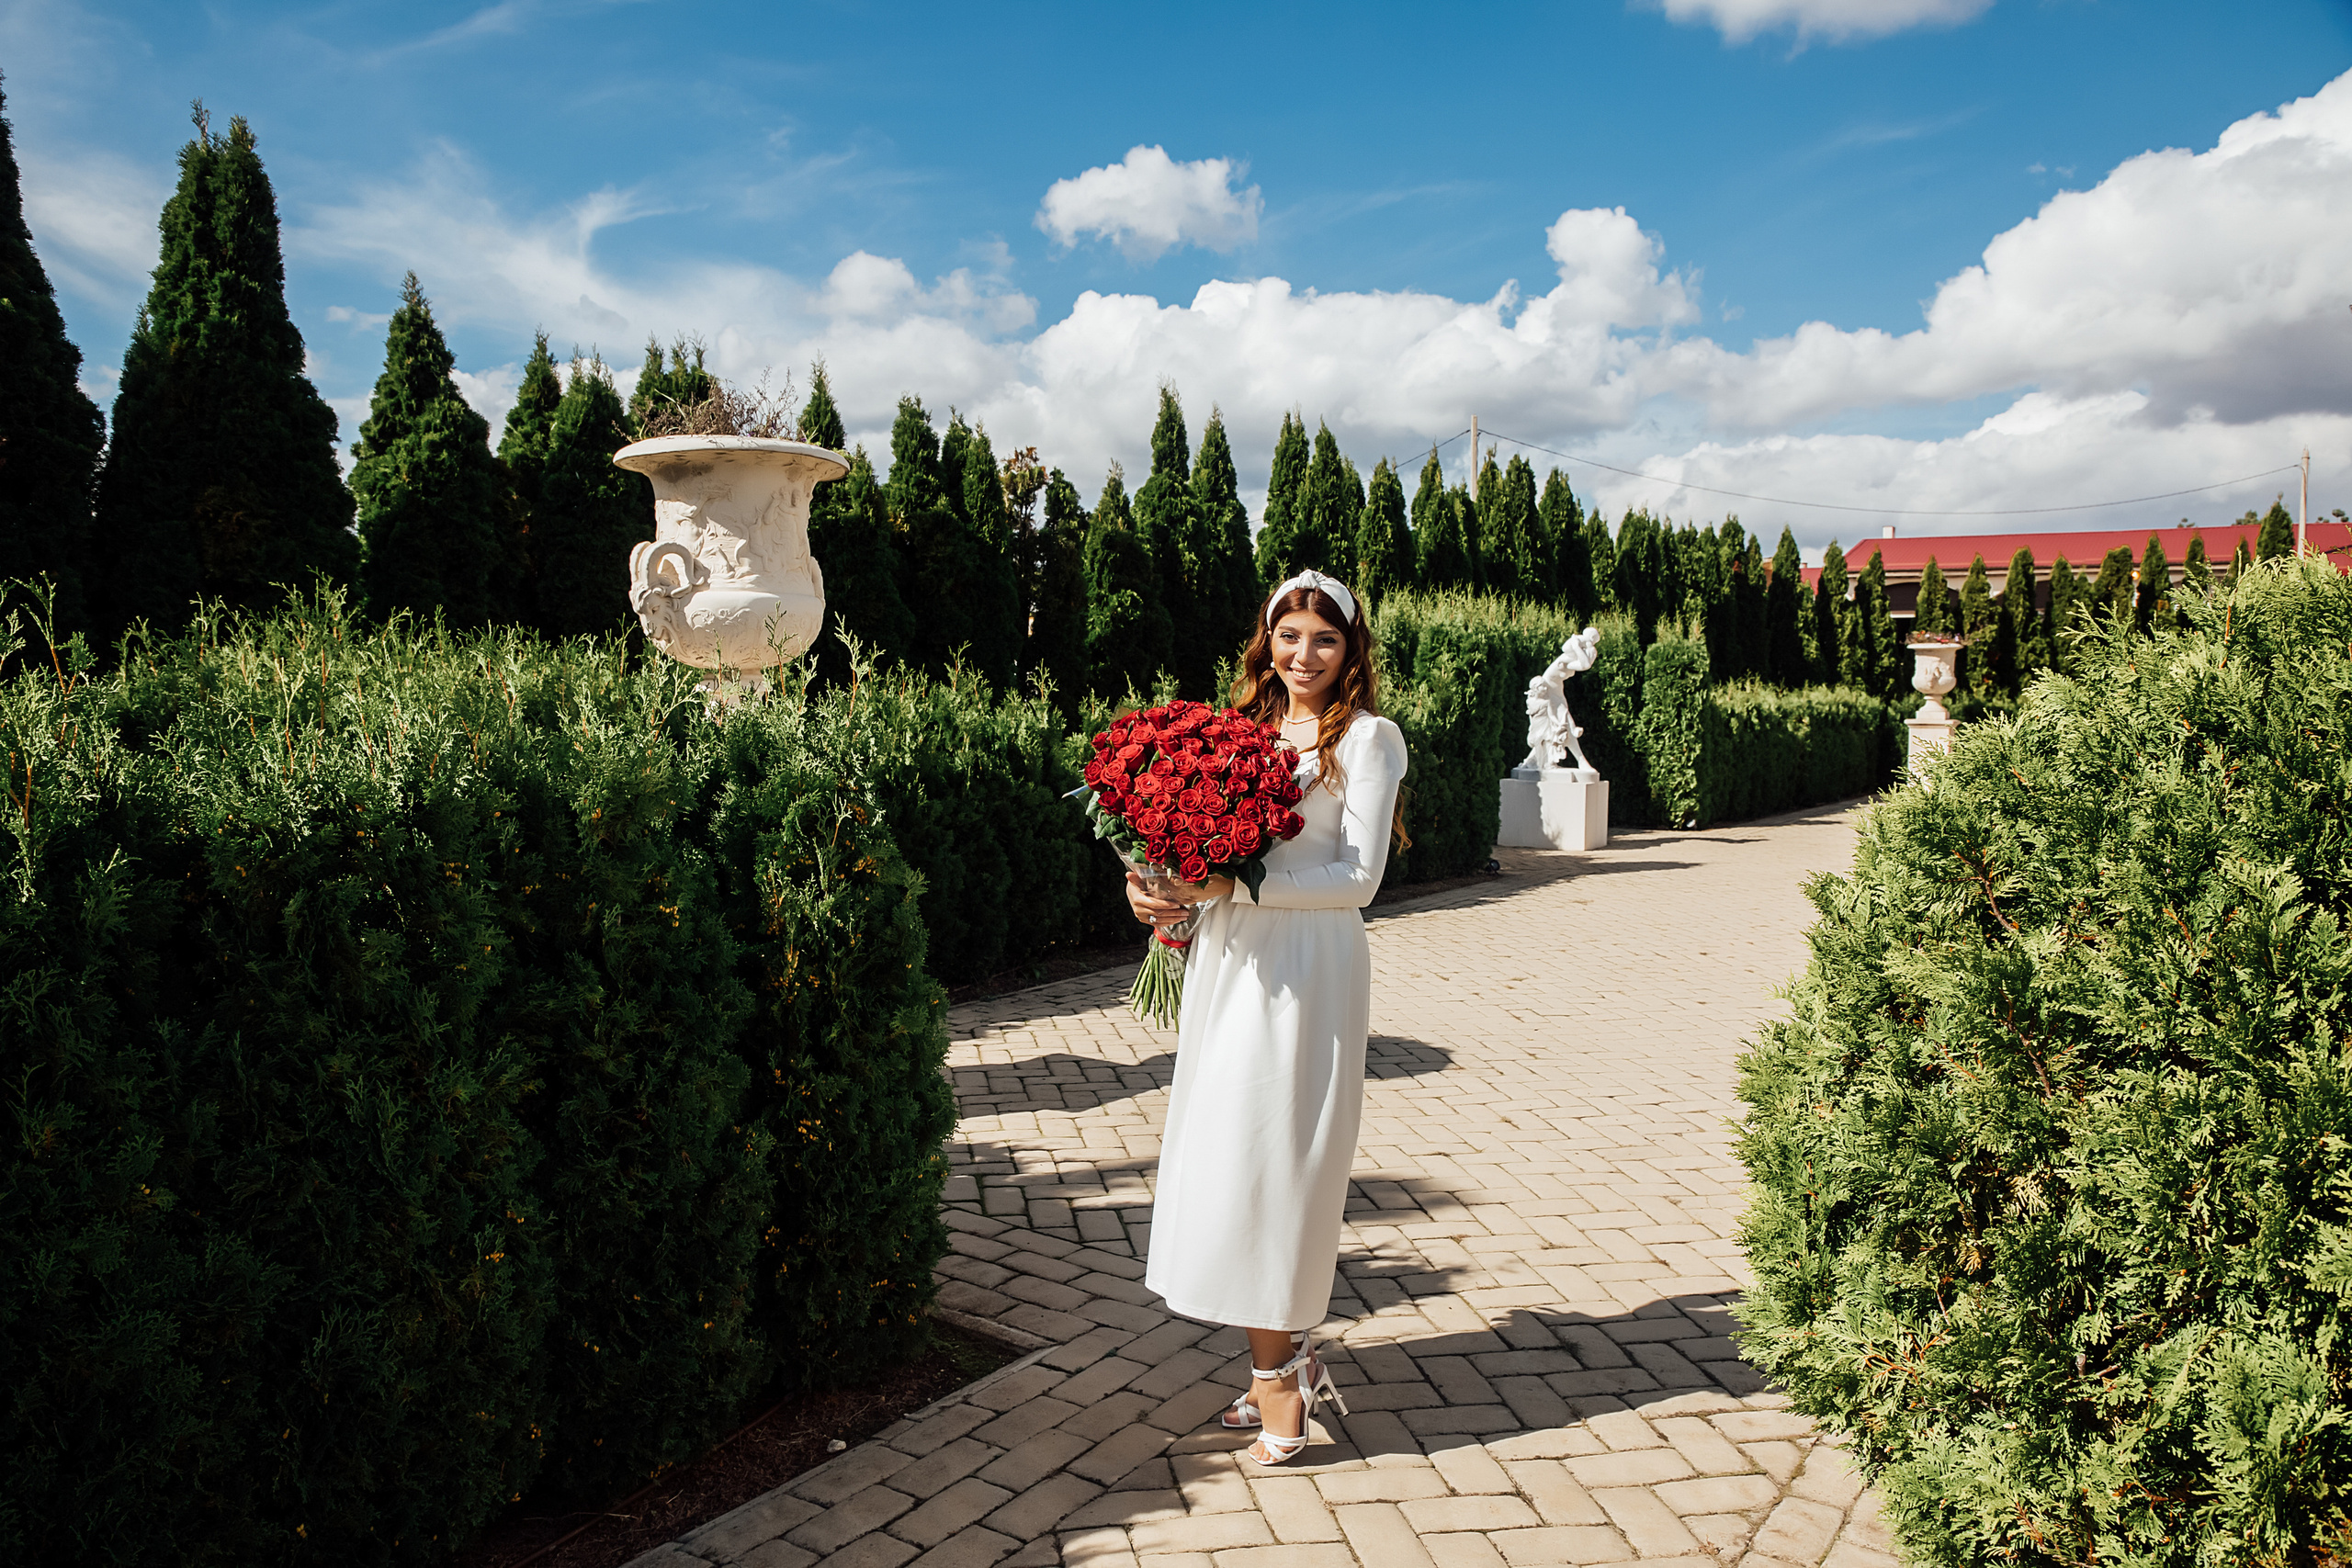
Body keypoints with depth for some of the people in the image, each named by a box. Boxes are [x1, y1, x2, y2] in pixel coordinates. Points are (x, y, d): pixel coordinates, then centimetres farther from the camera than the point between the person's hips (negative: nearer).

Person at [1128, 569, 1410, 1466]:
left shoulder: (1366, 738, -3)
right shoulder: (1246, 727, 15)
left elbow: (1359, 877, -11)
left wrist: (1233, 886, -18)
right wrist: (1154, 886, -3)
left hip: (1306, 968, -6)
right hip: (1227, 960, 6)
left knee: (1265, 1157, -4)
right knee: (1228, 1153, 9)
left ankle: (1278, 1381, 10)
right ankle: (1290, 1361, 23)